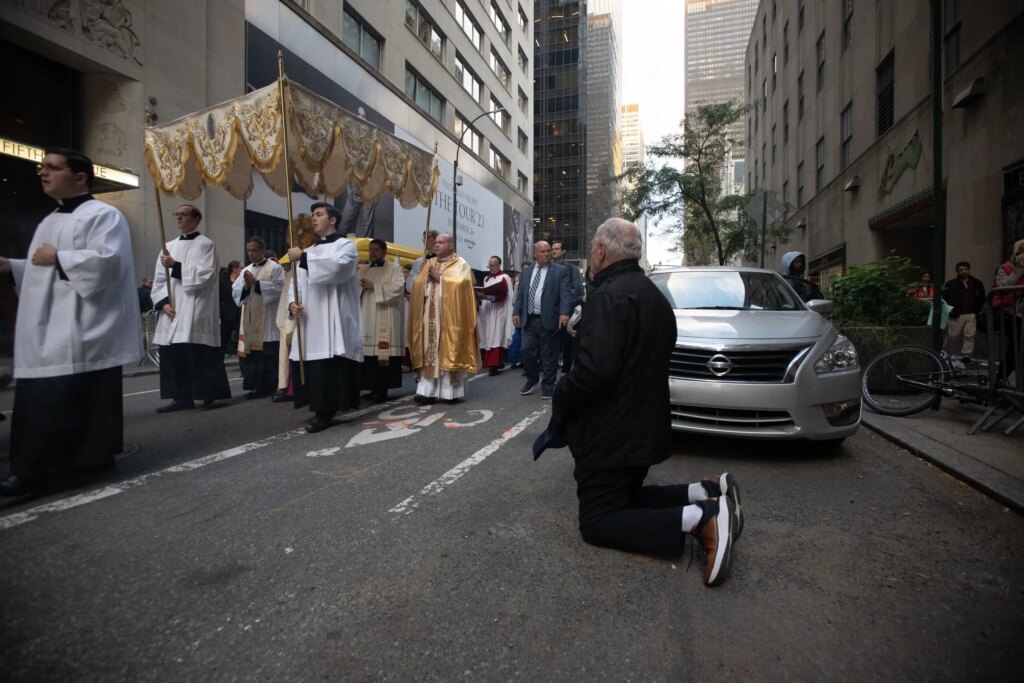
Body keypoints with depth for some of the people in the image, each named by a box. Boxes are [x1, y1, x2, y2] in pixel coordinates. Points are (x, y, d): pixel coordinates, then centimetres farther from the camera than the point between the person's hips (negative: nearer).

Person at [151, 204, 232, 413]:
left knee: (199, 355, -6)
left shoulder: (206, 244, 1)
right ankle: (181, 397, 12)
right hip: (172, 311, 6)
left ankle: (210, 395, 3)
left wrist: (176, 266, -16)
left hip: (196, 311, -6)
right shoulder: (169, 246, 17)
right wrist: (163, 302, -2)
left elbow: (204, 275, -12)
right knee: (174, 355, 6)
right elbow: (159, 279, 12)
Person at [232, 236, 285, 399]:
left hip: (267, 321, -6)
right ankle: (256, 387, 13)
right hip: (249, 321, 6)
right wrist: (246, 286, -9)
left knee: (268, 356, -3)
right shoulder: (245, 270, 17)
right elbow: (235, 292, 10)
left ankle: (269, 387, 5)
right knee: (250, 354, 5)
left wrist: (256, 283, -14)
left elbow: (278, 288, -14)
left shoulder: (275, 268, -1)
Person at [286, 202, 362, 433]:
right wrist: (293, 302, -4)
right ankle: (321, 409, 15)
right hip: (310, 321, 7)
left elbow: (336, 268, -20)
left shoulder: (346, 245, 2)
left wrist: (302, 257, -15)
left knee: (330, 368, -8)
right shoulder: (309, 252, 23)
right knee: (310, 368, 5)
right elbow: (297, 282, 16)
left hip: (333, 322, -7)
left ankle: (325, 412, -1)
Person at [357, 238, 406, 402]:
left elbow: (397, 288, -12)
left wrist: (374, 287, -12)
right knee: (368, 353, 2)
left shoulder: (394, 268, 4)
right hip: (366, 318, 5)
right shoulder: (363, 270, 20)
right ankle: (374, 387, 11)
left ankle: (382, 390, -5)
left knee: (383, 354, -9)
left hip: (384, 319, -5)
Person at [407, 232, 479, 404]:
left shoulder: (460, 264, 2)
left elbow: (460, 284, -14)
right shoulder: (429, 263, 18)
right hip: (429, 316, 5)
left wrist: (440, 277, -10)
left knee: (449, 351, -3)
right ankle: (427, 391, 1)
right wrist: (426, 277, -9)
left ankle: (451, 391, 4)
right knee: (428, 351, 1)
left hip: (450, 316, -5)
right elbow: (417, 284, 10)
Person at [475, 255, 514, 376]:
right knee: (489, 338, 5)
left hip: (498, 313, -7)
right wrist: (479, 296, 1)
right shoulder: (486, 278, 19)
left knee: (495, 338, -11)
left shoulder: (504, 278, -4)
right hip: (487, 313, 7)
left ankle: (494, 365, -13)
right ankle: (497, 362, 13)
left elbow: (501, 295, -16)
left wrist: (486, 297, -25)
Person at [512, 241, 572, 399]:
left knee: (549, 355, 4)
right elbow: (520, 294, 14)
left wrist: (564, 313, -23)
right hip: (529, 319, 4)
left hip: (548, 320, -4)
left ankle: (547, 385, 17)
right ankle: (531, 379, 28)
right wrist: (516, 312, 3)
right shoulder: (527, 272, 14)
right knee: (527, 351, 5)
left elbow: (565, 293, -10)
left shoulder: (560, 271, 0)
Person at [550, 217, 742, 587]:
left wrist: (560, 397, -14)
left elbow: (594, 368, -33)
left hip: (611, 434, -10)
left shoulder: (609, 295, -21)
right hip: (644, 428, 10)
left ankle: (701, 517, -14)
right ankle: (707, 493, 7)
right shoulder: (653, 295, 11)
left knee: (597, 522, 0)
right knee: (626, 499, 24)